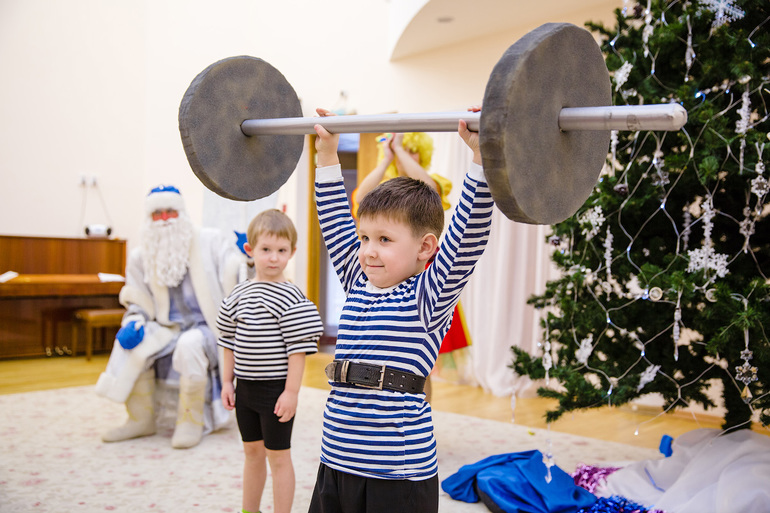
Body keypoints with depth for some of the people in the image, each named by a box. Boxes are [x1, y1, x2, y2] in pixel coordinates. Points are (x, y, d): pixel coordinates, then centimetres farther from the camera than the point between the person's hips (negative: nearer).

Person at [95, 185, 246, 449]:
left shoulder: (211, 242, -5)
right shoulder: (141, 256, 6)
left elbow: (234, 278, -11)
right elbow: (138, 302, 10)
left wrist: (245, 256, -31)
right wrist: (133, 323, -11)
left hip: (206, 327, -4)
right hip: (170, 327, 4)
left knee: (189, 344, -37)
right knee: (130, 342, -23)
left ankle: (192, 422, -18)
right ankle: (141, 419, -5)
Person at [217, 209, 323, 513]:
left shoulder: (291, 299, -13)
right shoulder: (239, 294, 4)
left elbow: (298, 349, -15)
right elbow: (231, 343, 11)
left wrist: (291, 391, -17)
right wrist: (227, 382, 8)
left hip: (276, 390, -6)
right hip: (246, 387, 6)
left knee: (278, 456, 5)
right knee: (252, 451, 20)